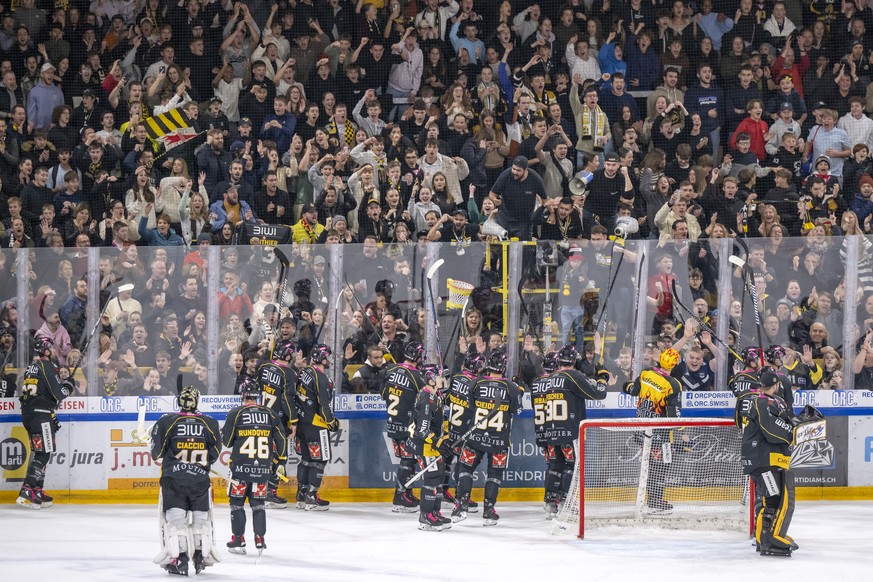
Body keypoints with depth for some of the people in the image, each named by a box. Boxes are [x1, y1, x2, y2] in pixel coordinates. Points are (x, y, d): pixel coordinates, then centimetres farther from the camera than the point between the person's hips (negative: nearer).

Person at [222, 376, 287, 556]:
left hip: (240, 466, -3)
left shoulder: (236, 413, -6)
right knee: (258, 502, 12)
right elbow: (281, 438, 6)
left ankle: (238, 539, 7)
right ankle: (259, 540, 6)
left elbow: (226, 440, -3)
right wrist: (280, 461, 17)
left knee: (237, 501, 8)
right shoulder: (269, 414, 3)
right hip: (263, 467, 3)